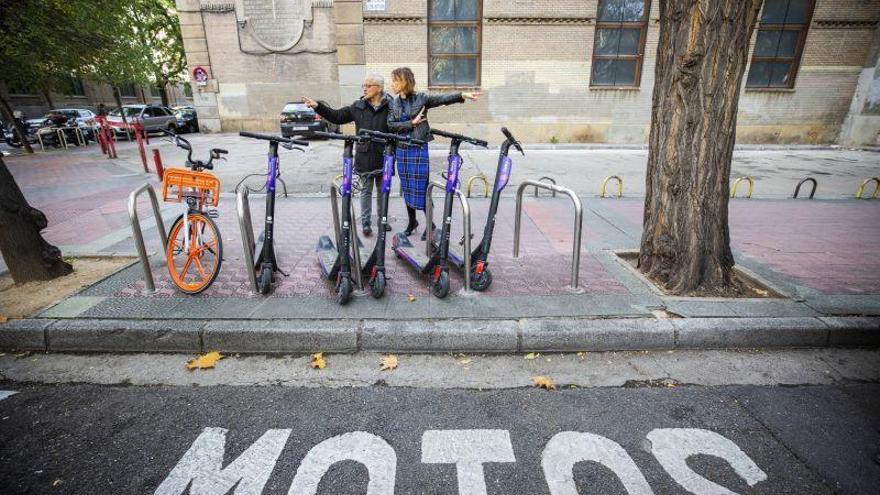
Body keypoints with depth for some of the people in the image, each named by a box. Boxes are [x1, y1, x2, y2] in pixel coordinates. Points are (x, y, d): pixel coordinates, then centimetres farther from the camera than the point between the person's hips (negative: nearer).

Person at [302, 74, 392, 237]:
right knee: (366, 190, 9)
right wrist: (318, 106, 4)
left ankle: (382, 219, 28)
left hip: (383, 157, -1)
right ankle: (365, 222, 17)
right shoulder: (358, 107, 5)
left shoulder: (390, 107, -4)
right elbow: (337, 116, 10)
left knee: (383, 190, 12)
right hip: (364, 157, 2)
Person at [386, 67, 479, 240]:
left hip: (419, 149, -5)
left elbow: (443, 99, -14)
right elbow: (391, 125, -3)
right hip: (401, 149, 5)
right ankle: (412, 221, 26)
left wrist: (463, 95, -28)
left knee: (420, 187, -4)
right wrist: (412, 123, -12)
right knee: (406, 188, 11)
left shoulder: (421, 98, -2)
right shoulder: (393, 103, 9)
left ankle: (430, 223, 11)